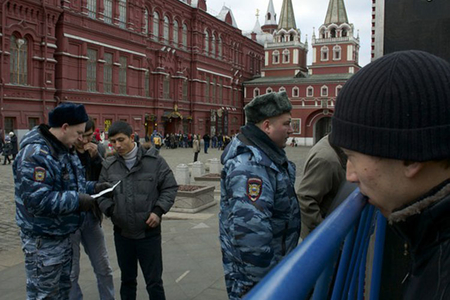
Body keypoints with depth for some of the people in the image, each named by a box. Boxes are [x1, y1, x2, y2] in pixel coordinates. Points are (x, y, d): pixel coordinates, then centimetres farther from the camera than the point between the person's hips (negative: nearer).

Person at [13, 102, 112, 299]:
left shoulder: (64, 150, 8)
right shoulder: (36, 154, -24)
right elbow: (36, 200, -32)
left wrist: (93, 187, 1)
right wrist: (77, 200, -27)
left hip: (63, 235, 10)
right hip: (43, 241, -9)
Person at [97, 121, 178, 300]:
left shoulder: (154, 161, -7)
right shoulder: (109, 165, 1)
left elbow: (170, 188, -2)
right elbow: (102, 193, 9)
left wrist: (158, 210, -13)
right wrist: (110, 210, -8)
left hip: (149, 232, -3)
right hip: (122, 233, 3)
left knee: (154, 281, 8)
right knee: (127, 279, 21)